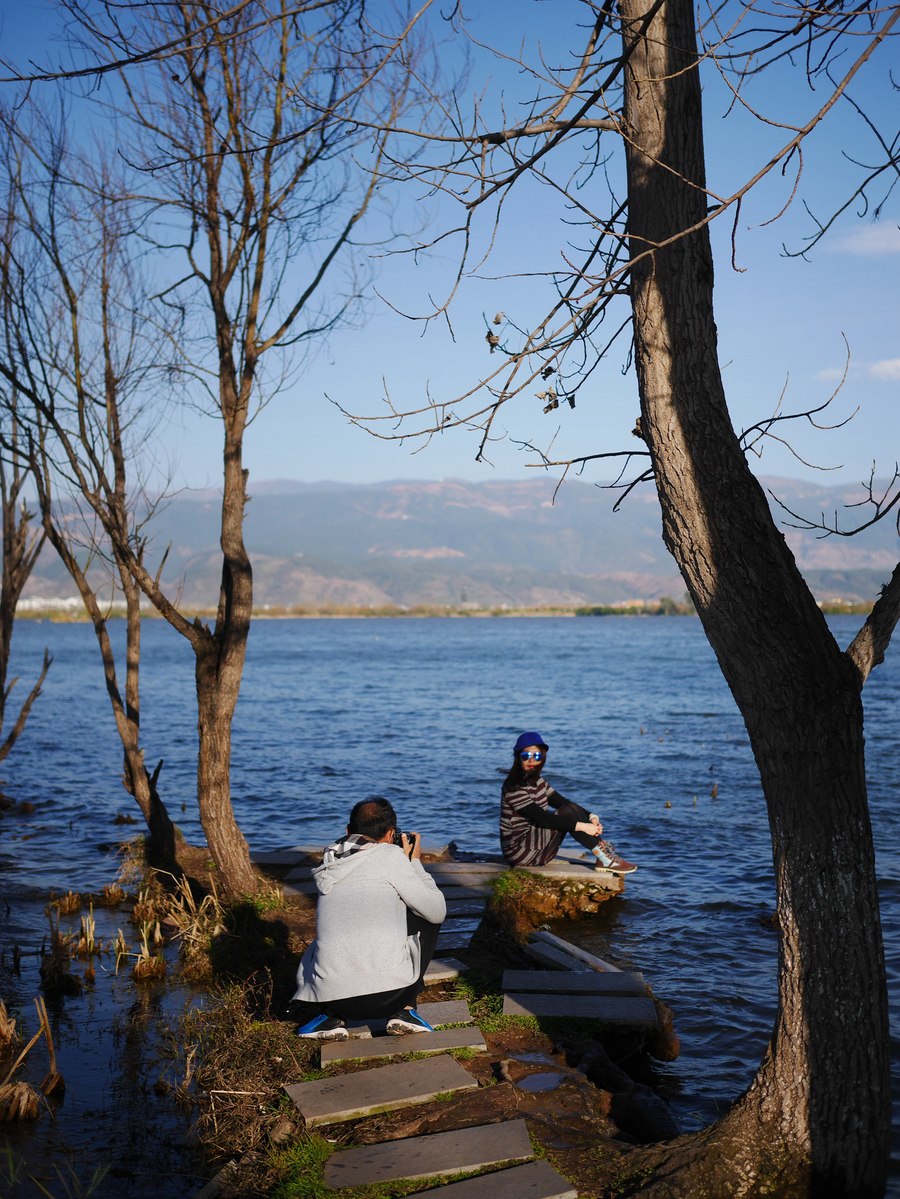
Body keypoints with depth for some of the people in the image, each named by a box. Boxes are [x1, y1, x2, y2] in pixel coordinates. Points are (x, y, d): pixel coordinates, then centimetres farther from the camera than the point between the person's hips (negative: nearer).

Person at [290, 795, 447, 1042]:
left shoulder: (330, 863, 15)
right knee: (425, 918, 23)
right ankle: (404, 1011, 12)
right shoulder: (391, 855, 1)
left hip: (332, 996, 4)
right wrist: (415, 862, 20)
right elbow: (437, 911, 7)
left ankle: (331, 1017, 12)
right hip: (391, 992, -4)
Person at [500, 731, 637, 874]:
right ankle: (605, 859, -17)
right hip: (520, 850, -9)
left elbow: (563, 802, 7)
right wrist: (582, 826, -25)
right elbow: (542, 818, -25)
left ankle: (604, 855, -13)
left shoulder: (537, 781, 11)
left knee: (571, 810, -4)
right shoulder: (514, 787, -18)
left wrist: (592, 817, -11)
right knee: (569, 813, -18)